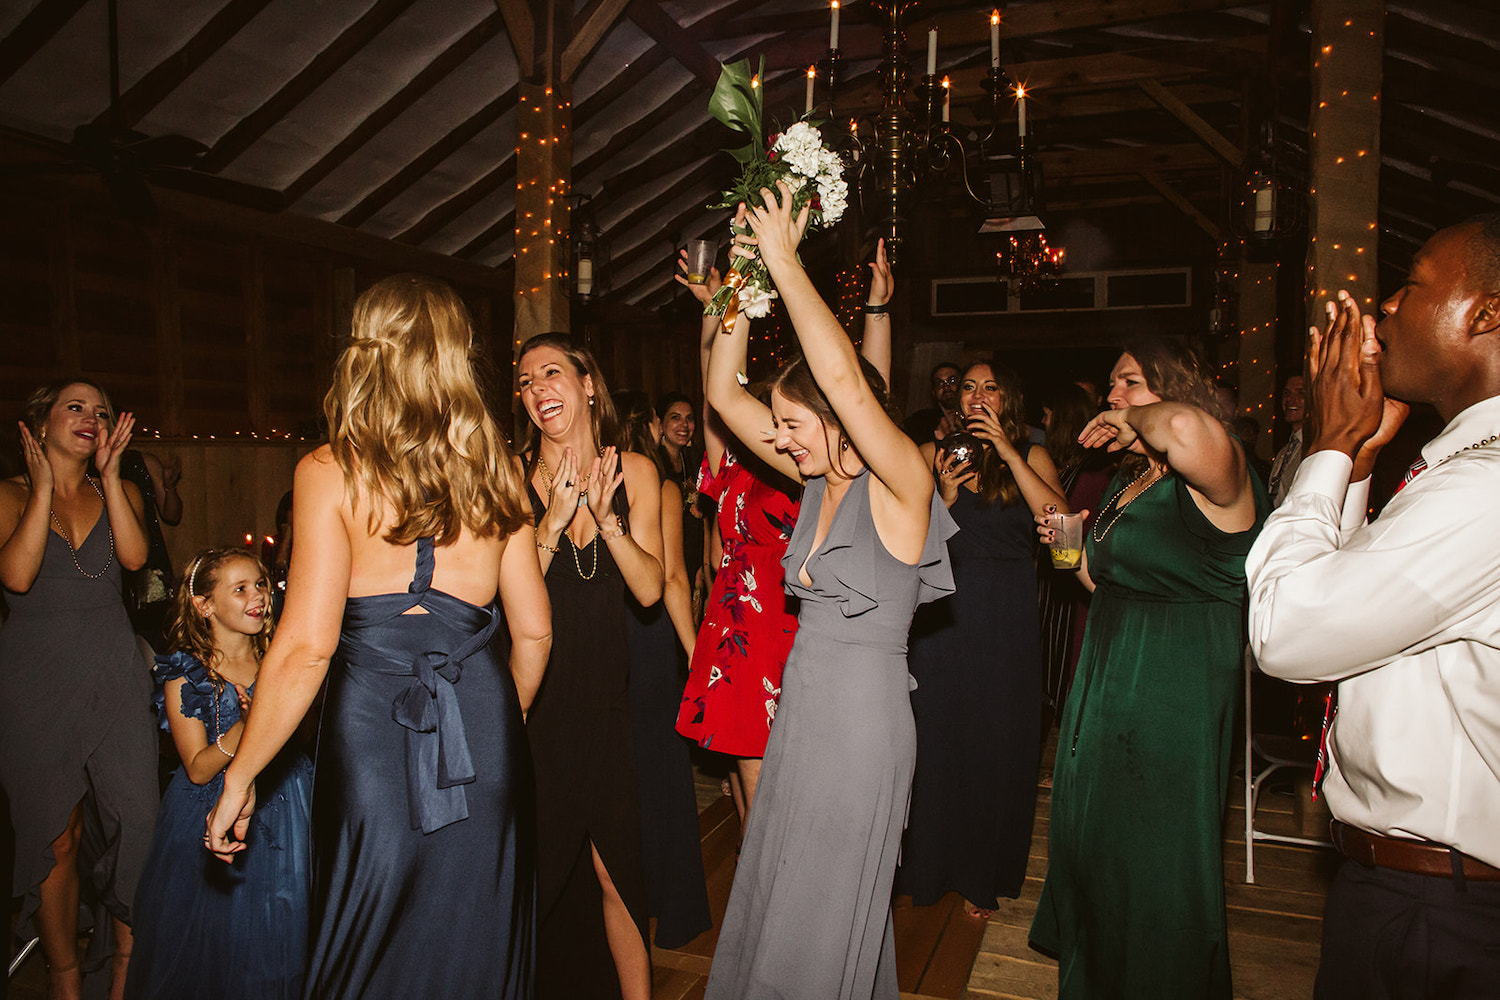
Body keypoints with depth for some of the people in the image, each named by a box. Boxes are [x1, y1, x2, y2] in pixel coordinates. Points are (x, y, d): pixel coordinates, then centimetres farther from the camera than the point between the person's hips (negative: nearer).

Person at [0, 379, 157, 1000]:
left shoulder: (119, 492, 10)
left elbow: (134, 557, -9)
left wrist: (110, 473, -9)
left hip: (115, 679, 2)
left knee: (135, 821, -3)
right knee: (54, 837, 5)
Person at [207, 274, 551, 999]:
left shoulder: (330, 472, -6)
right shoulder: (498, 470, 4)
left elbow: (306, 646, -11)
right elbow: (533, 629, 7)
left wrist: (239, 778, 1)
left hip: (372, 724, -3)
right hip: (484, 723, 3)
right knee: (476, 939, 19)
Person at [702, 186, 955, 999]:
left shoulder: (901, 485, -16)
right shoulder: (819, 480, 4)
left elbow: (845, 378, -33)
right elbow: (723, 393, 4)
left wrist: (785, 261, -26)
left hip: (863, 720, -7)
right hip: (800, 712, 7)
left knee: (823, 917, 9)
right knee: (776, 903, 20)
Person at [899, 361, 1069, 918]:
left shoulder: (1031, 456, 1)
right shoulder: (932, 455, 3)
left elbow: (1059, 520, -17)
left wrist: (1007, 451, -17)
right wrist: (946, 495, -16)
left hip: (1007, 620, 0)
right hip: (944, 614, 1)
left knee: (997, 742, 8)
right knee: (938, 735, 9)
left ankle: (985, 875, 27)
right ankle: (936, 864, 29)